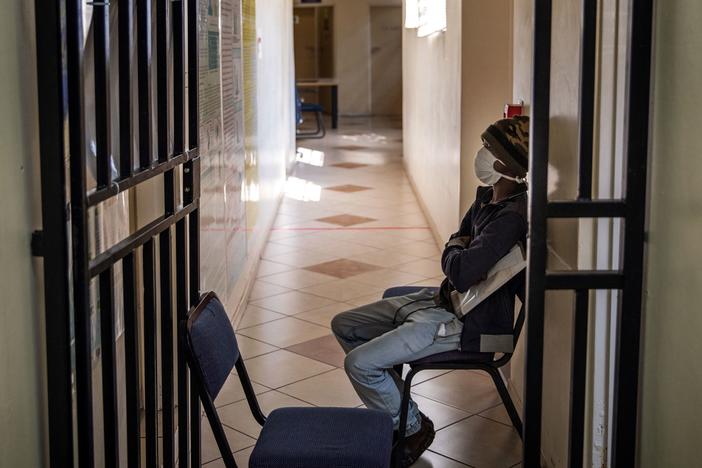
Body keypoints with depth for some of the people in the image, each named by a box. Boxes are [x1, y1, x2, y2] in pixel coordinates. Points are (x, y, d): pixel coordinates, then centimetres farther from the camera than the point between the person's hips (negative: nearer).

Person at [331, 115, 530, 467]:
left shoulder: (513, 217, -26)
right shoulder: (487, 197, 5)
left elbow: (463, 273, -32)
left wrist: (455, 252, -10)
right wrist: (458, 253, -6)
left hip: (466, 321, -10)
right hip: (442, 299, 10)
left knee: (359, 363, -18)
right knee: (345, 326, 13)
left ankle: (412, 427, 6)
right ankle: (397, 408, 19)